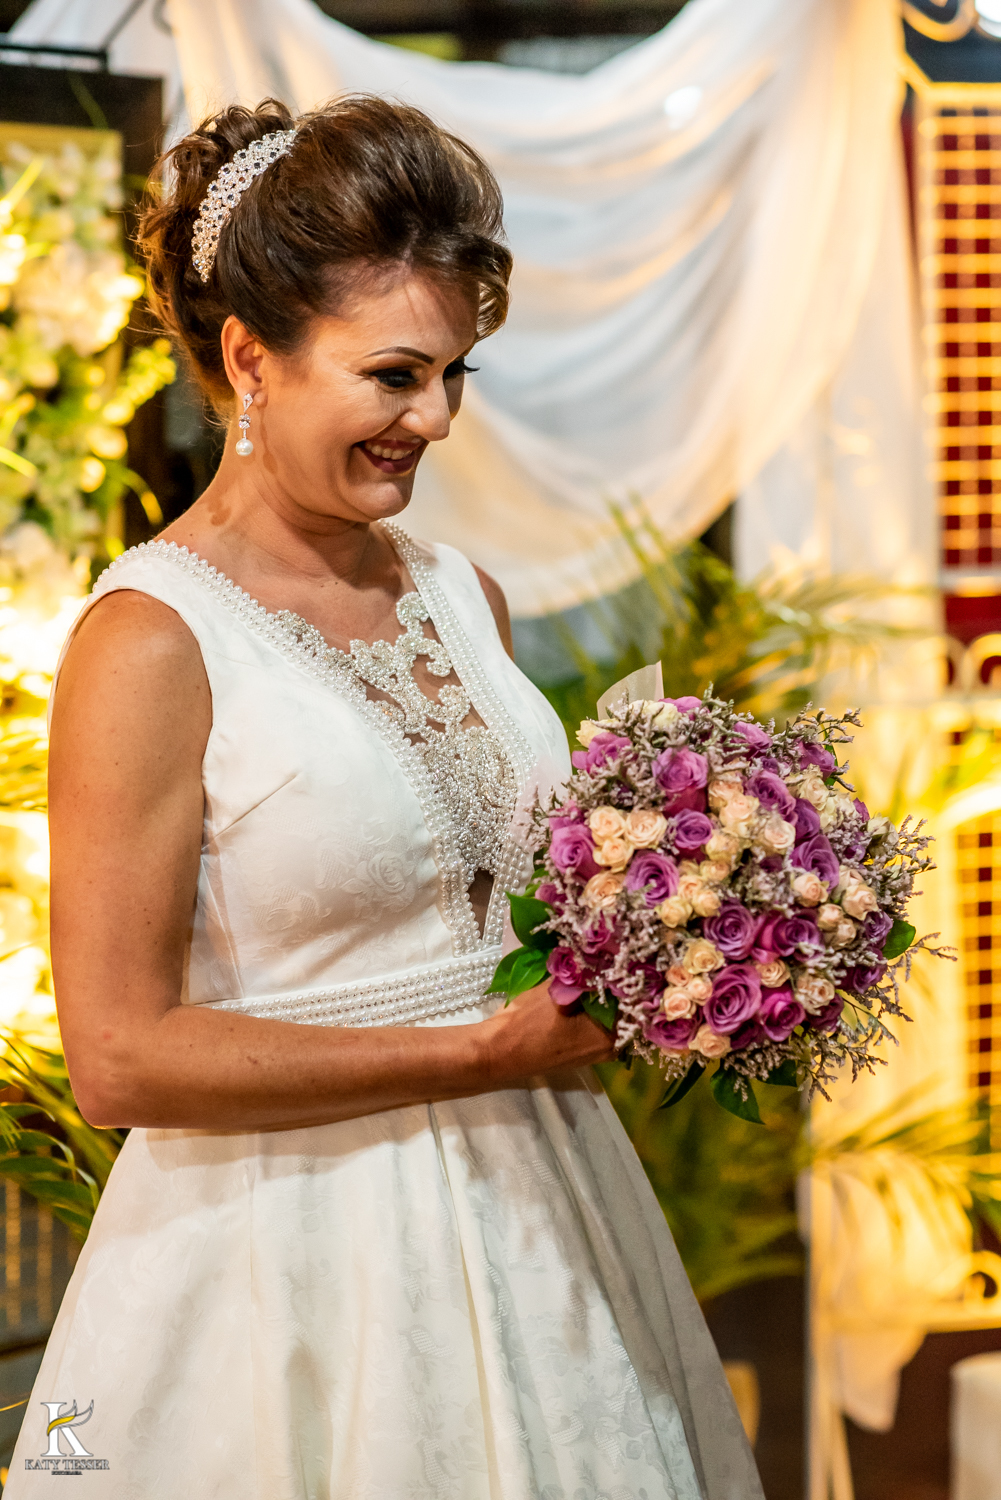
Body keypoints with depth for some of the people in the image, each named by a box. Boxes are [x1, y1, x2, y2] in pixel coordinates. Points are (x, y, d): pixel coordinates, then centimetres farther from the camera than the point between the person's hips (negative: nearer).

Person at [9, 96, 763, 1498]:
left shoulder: (466, 597, 7)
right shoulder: (150, 640, -14)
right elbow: (121, 1055, -19)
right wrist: (484, 1051, -17)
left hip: (531, 1214, 7)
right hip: (300, 1261, -6)